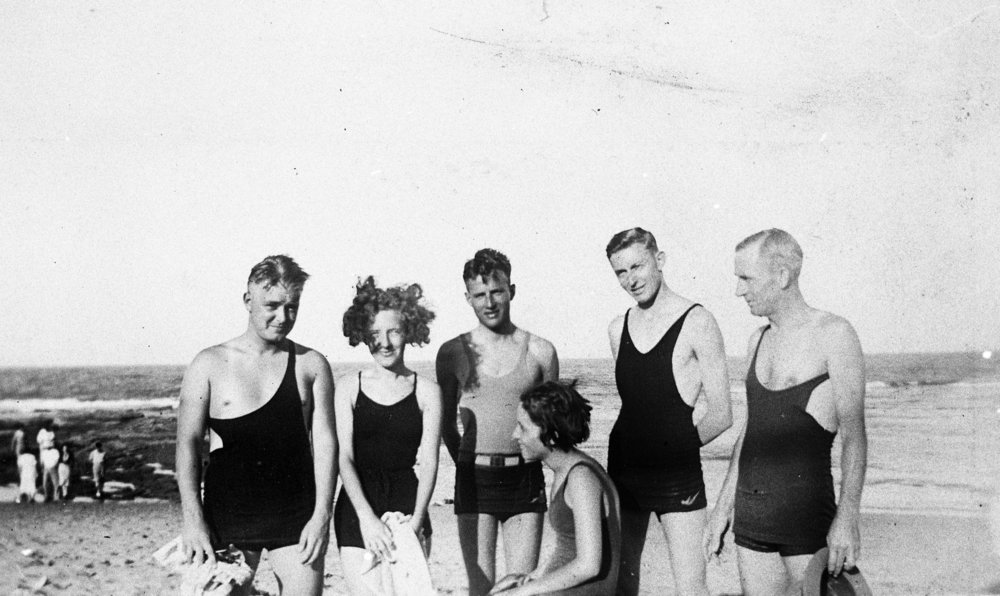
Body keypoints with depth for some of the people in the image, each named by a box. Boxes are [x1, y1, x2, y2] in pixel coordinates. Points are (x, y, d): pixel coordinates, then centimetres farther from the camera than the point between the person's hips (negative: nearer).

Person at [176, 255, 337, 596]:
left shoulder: (311, 365, 5)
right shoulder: (210, 364, 1)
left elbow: (325, 442, 2)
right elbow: (187, 443, -1)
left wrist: (321, 515, -6)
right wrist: (193, 521, -9)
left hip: (297, 517, 1)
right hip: (227, 515, -1)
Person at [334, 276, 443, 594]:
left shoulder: (426, 391, 5)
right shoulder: (349, 386, 4)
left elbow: (429, 462, 0)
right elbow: (344, 457, -2)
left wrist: (416, 519, -12)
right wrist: (367, 517, -12)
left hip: (407, 507, 1)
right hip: (357, 510, 0)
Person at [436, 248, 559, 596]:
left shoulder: (540, 351, 3)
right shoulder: (452, 352, 3)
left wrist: (529, 461, 11)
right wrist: (468, 465, 11)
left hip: (525, 478, 0)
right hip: (474, 479, 0)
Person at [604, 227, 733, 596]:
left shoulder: (697, 323, -8)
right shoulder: (618, 329, 8)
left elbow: (721, 416, -6)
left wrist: (674, 449, 2)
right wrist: (644, 449, 11)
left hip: (677, 473, -5)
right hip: (624, 468, 5)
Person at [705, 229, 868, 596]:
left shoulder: (833, 335, -8)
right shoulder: (758, 341, 12)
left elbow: (854, 433, -11)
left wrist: (847, 516, -18)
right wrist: (724, 506, 18)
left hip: (806, 513, -6)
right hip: (750, 515, 6)